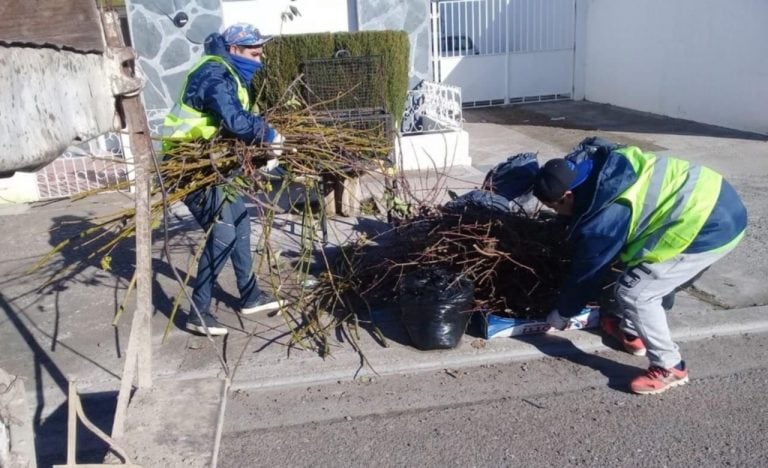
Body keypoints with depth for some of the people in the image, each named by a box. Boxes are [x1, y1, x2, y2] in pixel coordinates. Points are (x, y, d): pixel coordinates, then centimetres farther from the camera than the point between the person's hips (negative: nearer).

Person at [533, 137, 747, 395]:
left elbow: (587, 273, -7)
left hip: (713, 228, -10)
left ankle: (669, 367, 9)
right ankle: (631, 331, 38)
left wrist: (562, 313, 10)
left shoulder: (603, 220, -22)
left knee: (633, 292, -6)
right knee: (636, 271, 22)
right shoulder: (596, 165, 2)